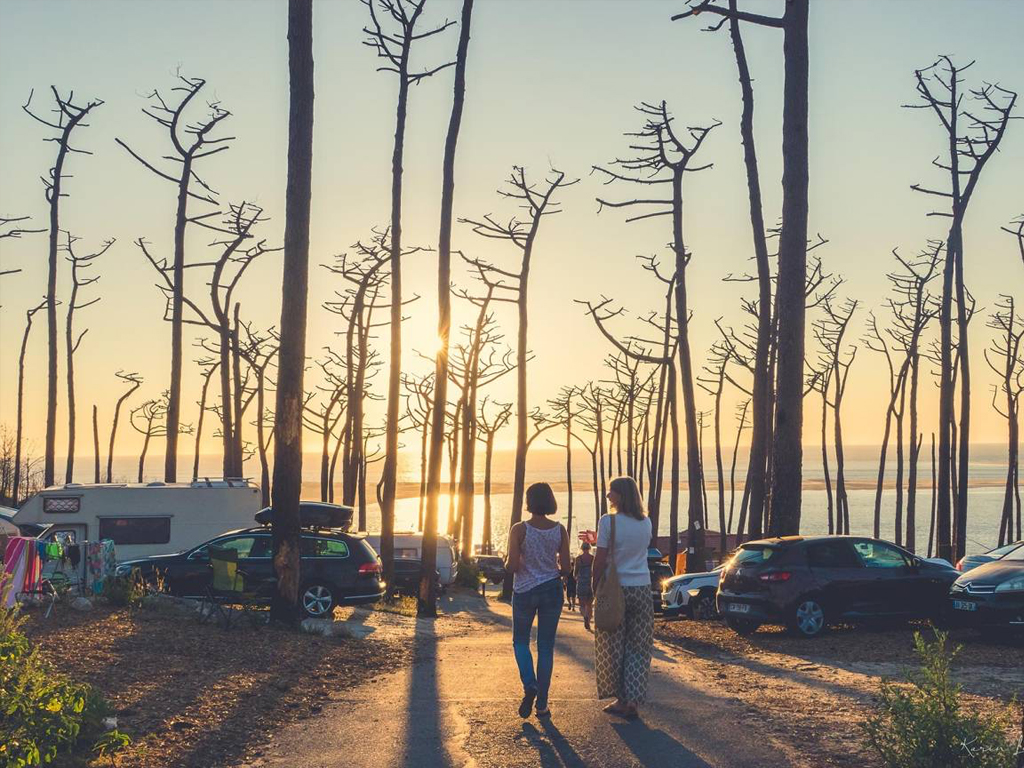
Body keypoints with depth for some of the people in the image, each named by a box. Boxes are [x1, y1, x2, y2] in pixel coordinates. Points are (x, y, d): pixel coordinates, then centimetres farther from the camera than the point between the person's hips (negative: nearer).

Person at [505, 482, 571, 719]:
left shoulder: (519, 530, -11)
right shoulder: (560, 530, -3)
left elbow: (512, 565, -16)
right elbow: (565, 568, -4)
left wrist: (509, 564, 6)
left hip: (525, 590, -2)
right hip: (551, 590, 2)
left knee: (520, 641, 16)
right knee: (546, 646, 9)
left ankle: (529, 685, -8)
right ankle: (542, 703, 7)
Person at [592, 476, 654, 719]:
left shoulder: (608, 522, -10)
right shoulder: (646, 522, 5)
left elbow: (600, 560, -11)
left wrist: (595, 589, 0)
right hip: (642, 589, 4)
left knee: (613, 647, 9)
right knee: (638, 648, 8)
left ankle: (621, 699, 13)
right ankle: (632, 701, 4)